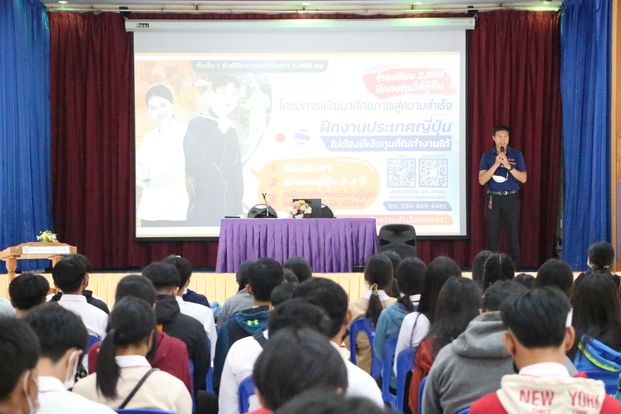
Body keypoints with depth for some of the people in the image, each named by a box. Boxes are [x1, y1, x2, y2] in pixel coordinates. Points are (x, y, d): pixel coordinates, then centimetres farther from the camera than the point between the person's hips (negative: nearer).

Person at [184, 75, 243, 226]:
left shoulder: (230, 129, 15)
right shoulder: (197, 124, -5)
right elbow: (193, 165, -18)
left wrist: (238, 209, 16)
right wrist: (219, 133, -16)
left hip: (230, 211, 6)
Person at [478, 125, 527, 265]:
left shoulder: (516, 154, 3)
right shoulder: (487, 156, 3)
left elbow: (523, 178, -3)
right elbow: (482, 180, -6)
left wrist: (508, 166, -16)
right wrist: (496, 164, -17)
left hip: (512, 198, 0)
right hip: (493, 198, 0)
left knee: (513, 232, -1)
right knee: (492, 233, 0)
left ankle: (514, 263, 7)